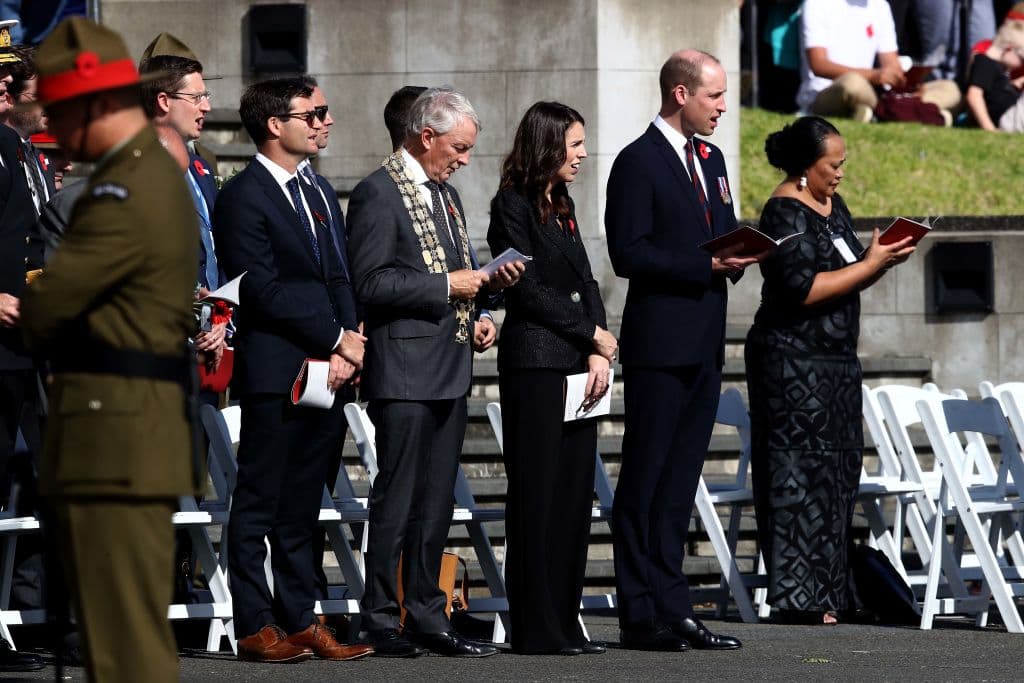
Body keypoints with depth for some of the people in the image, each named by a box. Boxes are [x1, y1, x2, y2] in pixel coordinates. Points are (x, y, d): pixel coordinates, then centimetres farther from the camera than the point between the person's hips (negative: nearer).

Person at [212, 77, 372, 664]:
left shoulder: (313, 194, 18)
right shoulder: (244, 197, -8)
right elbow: (264, 290, -14)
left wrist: (346, 346, -1)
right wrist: (337, 341, -11)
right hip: (275, 373, -8)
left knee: (302, 505, 11)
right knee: (260, 501, -3)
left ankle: (300, 620, 14)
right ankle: (256, 627, 0)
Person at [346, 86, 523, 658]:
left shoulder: (446, 194, 20)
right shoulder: (378, 193, -9)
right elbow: (372, 283, -17)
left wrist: (488, 283, 7)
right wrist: (445, 286, -16)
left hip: (450, 373, 9)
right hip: (405, 371, -9)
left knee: (437, 503, 9)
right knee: (397, 499, -6)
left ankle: (427, 615, 13)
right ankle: (381, 620, -2)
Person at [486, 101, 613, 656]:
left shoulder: (561, 205, 18)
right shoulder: (513, 206, -7)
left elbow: (585, 282, 14)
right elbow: (529, 288, -11)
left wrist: (598, 353, 1)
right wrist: (593, 335, -6)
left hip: (576, 362, 8)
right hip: (535, 364, -8)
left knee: (574, 492, 6)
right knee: (538, 494, -6)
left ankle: (563, 622, 9)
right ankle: (536, 629, -4)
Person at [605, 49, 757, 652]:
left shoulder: (711, 159, 17)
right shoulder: (639, 162, -9)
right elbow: (628, 253, -15)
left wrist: (740, 254, 1)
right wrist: (707, 264, -20)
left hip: (705, 345, 8)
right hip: (660, 343, -8)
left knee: (680, 482, 10)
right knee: (645, 482, -4)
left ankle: (672, 609, 12)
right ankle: (642, 617, -3)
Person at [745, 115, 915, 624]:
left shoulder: (833, 206, 14)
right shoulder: (785, 213, -13)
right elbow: (803, 290, -20)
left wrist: (882, 260, 2)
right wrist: (870, 265, -16)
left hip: (836, 361, 9)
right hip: (793, 363, -9)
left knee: (839, 469, 7)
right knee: (801, 471, -9)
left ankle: (825, 592, 10)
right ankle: (801, 598, -9)